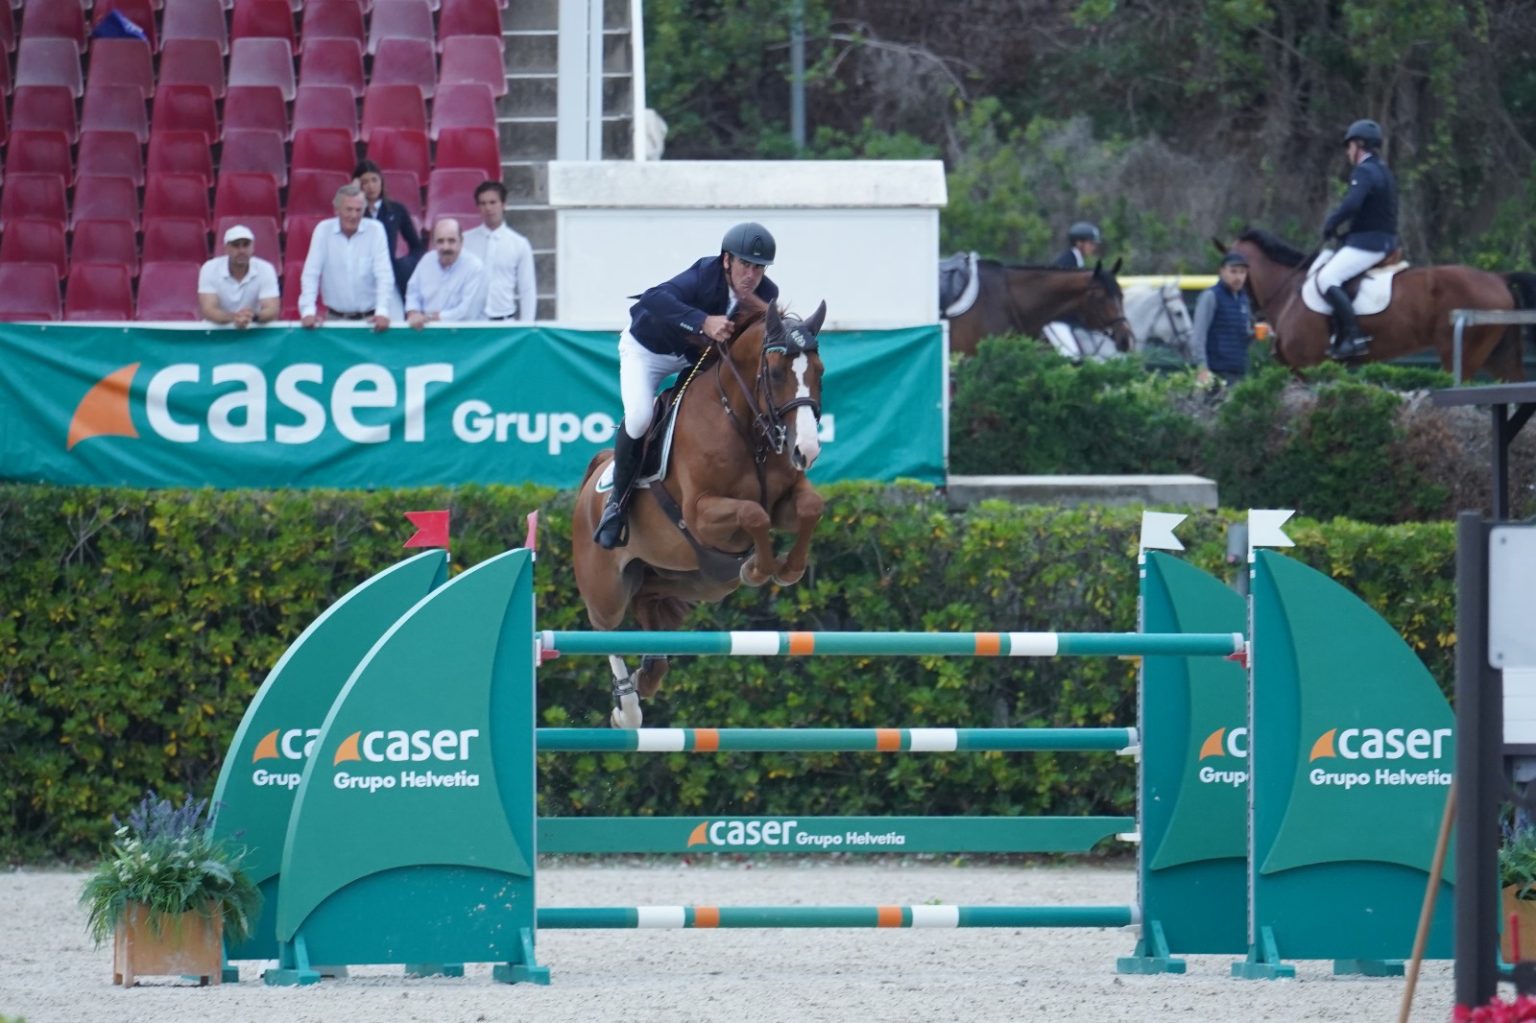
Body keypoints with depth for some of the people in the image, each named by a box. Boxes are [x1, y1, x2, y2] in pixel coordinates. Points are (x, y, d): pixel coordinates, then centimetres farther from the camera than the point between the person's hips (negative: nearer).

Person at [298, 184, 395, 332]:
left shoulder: (375, 229, -3)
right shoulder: (323, 229, -1)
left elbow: (384, 274, -8)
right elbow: (311, 274, -4)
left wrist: (382, 311, -22)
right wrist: (308, 311, -17)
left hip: (368, 318, 0)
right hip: (334, 317, 0)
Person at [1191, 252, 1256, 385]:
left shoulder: (1243, 298, 16)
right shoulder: (1211, 296, -7)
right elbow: (1198, 336, -14)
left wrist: (1255, 334, 0)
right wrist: (1203, 368, -21)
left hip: (1238, 372, 8)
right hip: (1218, 371, -8)